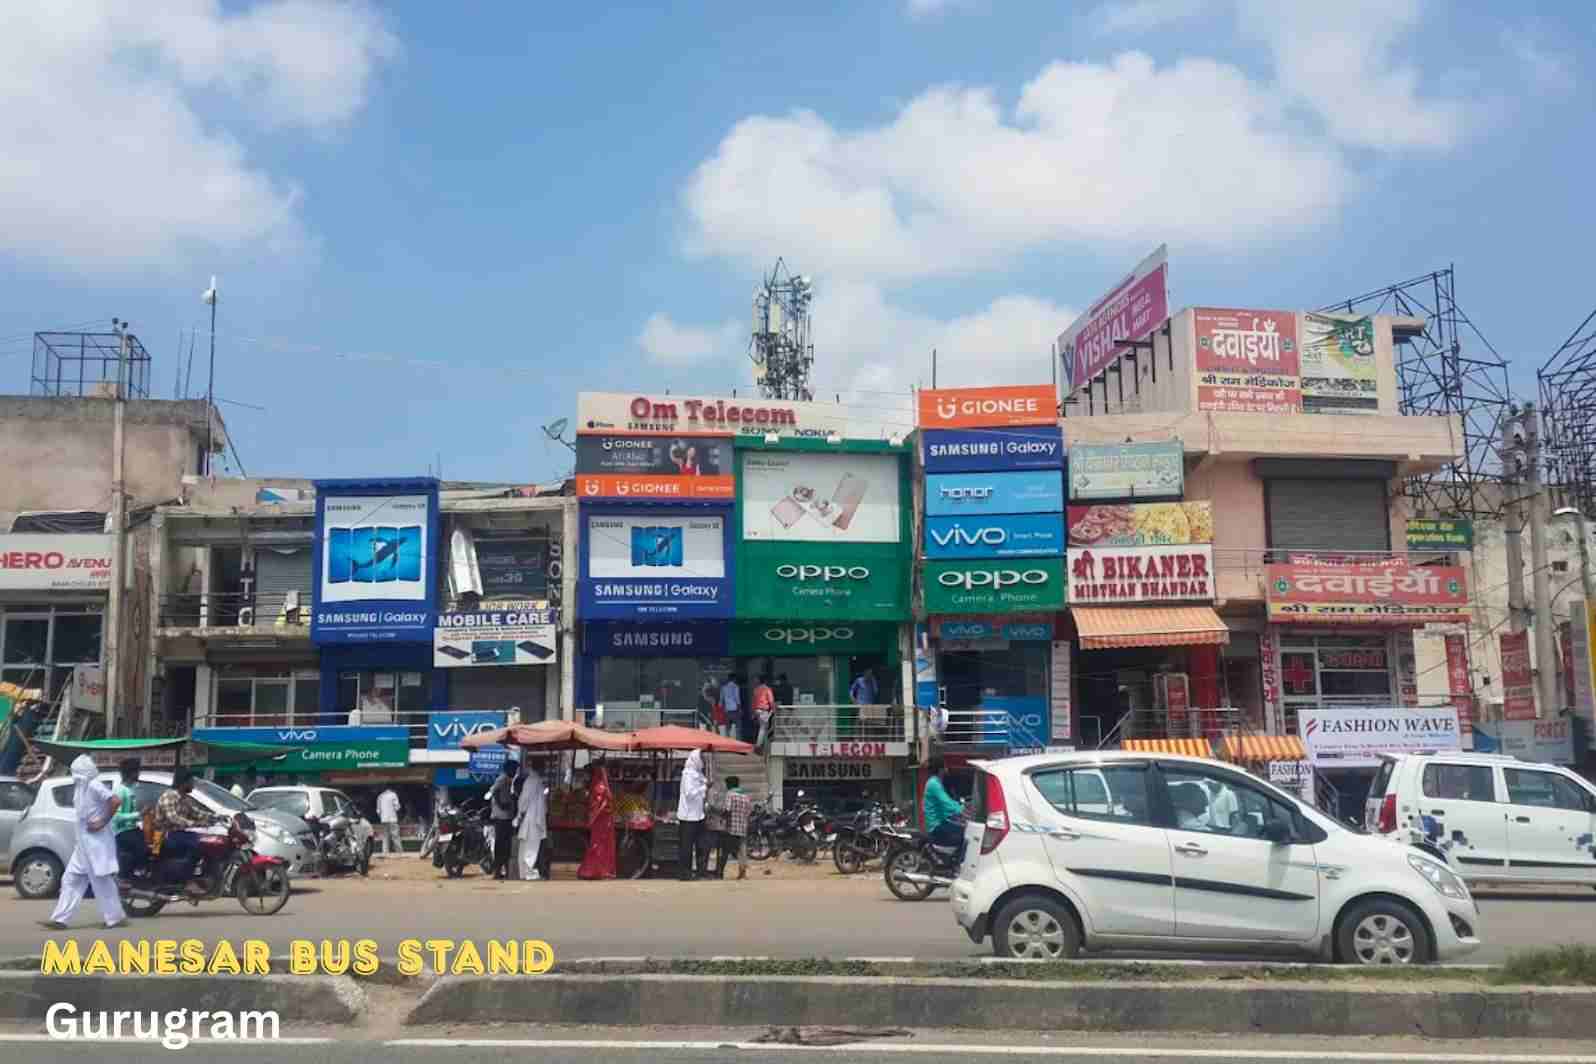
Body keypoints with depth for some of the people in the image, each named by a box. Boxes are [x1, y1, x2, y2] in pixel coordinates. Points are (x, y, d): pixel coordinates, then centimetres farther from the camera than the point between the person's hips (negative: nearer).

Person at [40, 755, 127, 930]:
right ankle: (60, 919, 11)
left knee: (101, 880, -4)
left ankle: (116, 918, 4)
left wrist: (103, 822, -20)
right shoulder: (81, 788, 13)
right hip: (84, 843, 10)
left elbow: (116, 801, -27)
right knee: (71, 880, 9)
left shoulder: (94, 786, -15)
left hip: (97, 842, -10)